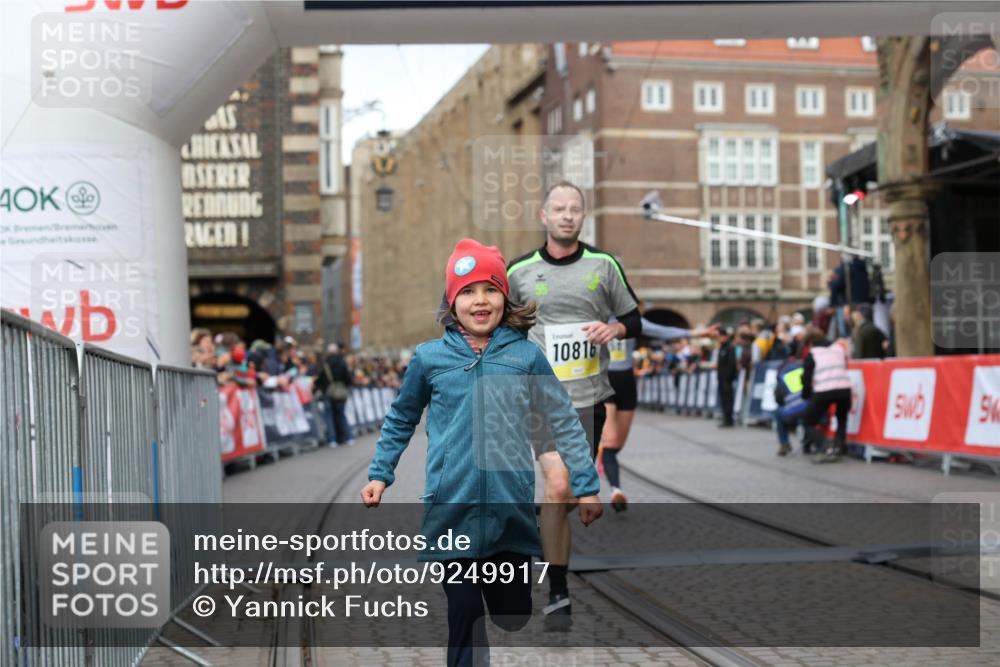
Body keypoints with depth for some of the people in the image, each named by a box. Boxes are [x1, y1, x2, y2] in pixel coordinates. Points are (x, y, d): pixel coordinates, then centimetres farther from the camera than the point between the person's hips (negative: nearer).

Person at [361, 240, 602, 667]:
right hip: (451, 510, -1)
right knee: (465, 615, -1)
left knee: (512, 616, 8)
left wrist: (586, 486, 5)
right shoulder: (430, 358, 3)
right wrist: (380, 474, 8)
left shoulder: (526, 355, 2)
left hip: (512, 510, 1)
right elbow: (401, 420, 17)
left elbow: (564, 422, 8)